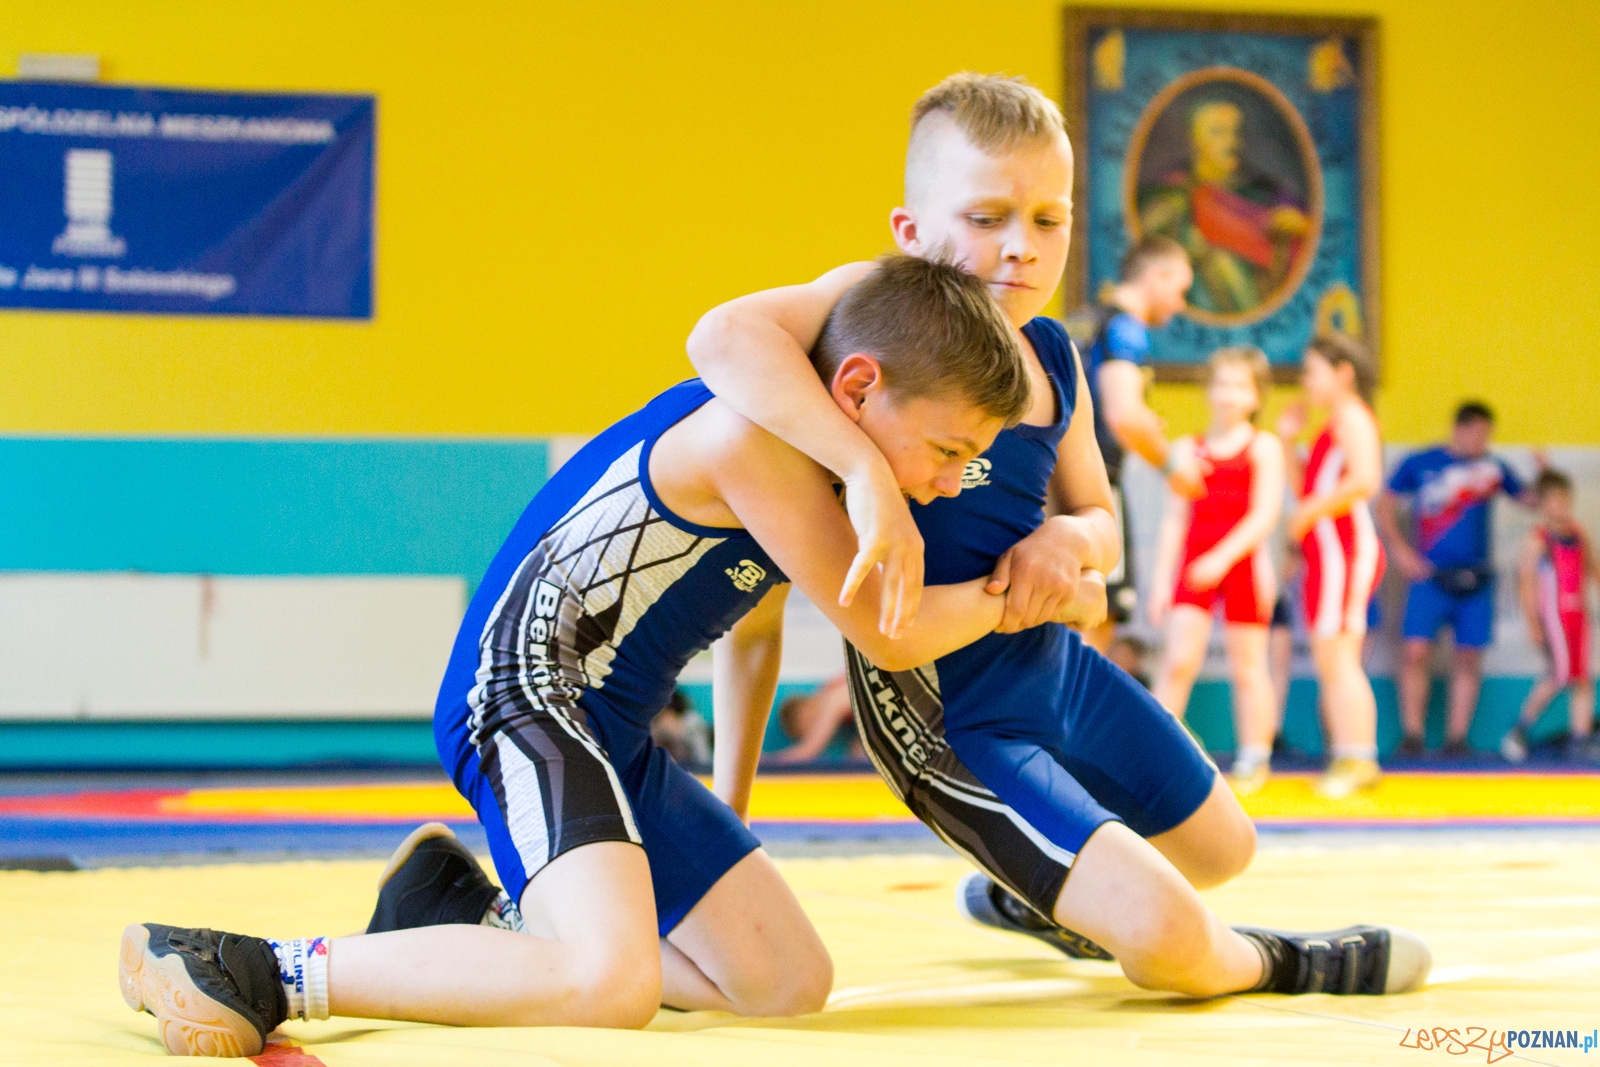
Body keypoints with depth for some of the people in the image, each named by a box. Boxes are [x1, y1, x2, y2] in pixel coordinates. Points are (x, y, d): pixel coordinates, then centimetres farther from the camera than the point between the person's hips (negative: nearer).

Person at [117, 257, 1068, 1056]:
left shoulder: (795, 464, 13)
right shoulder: (749, 437, -19)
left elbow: (754, 623, 29)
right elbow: (885, 635, -15)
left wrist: (731, 801, 36)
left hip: (611, 733, 11)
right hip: (522, 702, -11)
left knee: (792, 983, 9)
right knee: (610, 987, -33)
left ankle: (472, 916, 18)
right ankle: (262, 972, -21)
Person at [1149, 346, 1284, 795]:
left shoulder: (1263, 447, 2)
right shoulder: (1189, 449, 11)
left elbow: (1265, 515, -8)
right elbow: (1175, 518, 10)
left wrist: (1223, 557, -20)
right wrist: (1162, 580, 4)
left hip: (1242, 563, -2)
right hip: (1193, 567, 2)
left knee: (1247, 665, 5)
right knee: (1178, 660, -8)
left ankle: (1253, 761, 13)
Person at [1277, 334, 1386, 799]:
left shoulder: (1351, 416, -8)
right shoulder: (1335, 424, 23)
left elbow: (1365, 480, -23)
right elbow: (1307, 487, 26)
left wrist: (1311, 511, -18)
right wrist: (1286, 441, 19)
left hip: (1346, 547, -11)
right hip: (1327, 552, 11)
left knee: (1336, 657, -12)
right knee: (1334, 663, 11)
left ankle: (1355, 760, -14)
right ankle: (1355, 759, 13)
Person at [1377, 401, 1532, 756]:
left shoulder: (1494, 468, 8)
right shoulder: (1419, 464, 2)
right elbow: (1386, 505, 7)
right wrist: (1400, 548, -4)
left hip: (1476, 579, 2)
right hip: (1430, 576, -2)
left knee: (1469, 658, 1)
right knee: (1417, 650, -11)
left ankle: (1457, 736, 7)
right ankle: (1412, 734, -4)